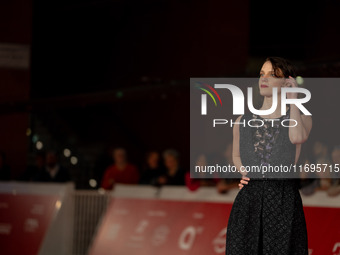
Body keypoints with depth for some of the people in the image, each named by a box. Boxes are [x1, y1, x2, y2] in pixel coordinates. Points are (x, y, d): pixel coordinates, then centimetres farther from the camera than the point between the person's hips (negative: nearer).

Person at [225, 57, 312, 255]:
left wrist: (293, 97, -10)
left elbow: (297, 137, -21)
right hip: (248, 202, 3)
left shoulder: (303, 118, 3)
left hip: (284, 202, -2)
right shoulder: (243, 121, 11)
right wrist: (245, 174, 7)